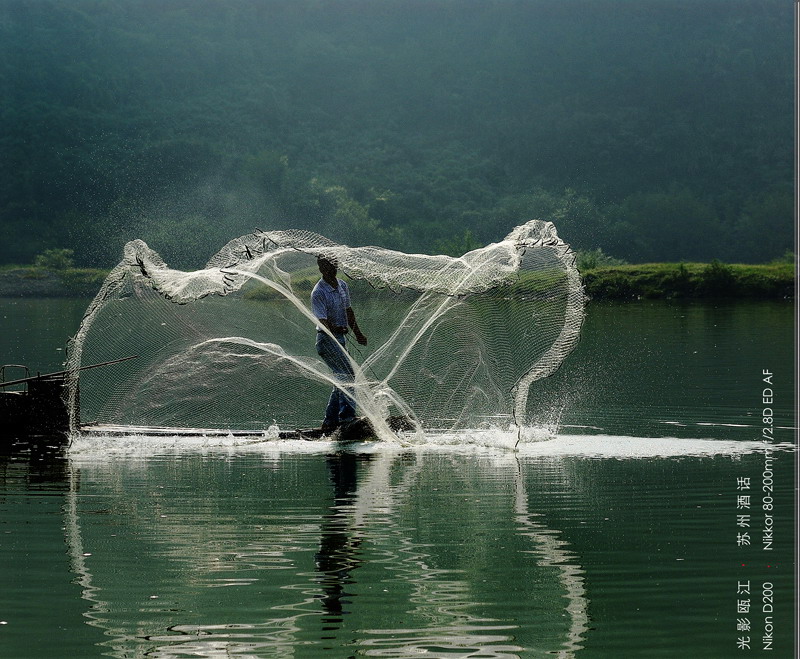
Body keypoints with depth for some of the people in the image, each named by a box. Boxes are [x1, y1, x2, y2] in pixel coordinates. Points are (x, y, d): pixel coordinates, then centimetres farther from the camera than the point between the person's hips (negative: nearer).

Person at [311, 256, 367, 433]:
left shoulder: (342, 286, 9)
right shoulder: (318, 292, -16)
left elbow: (348, 311, 20)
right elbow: (322, 321, -23)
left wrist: (358, 333, 22)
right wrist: (335, 329, -41)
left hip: (340, 339, 9)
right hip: (326, 339, -9)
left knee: (342, 379, 10)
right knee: (348, 374, -18)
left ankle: (330, 422, 16)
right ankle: (347, 415, -18)